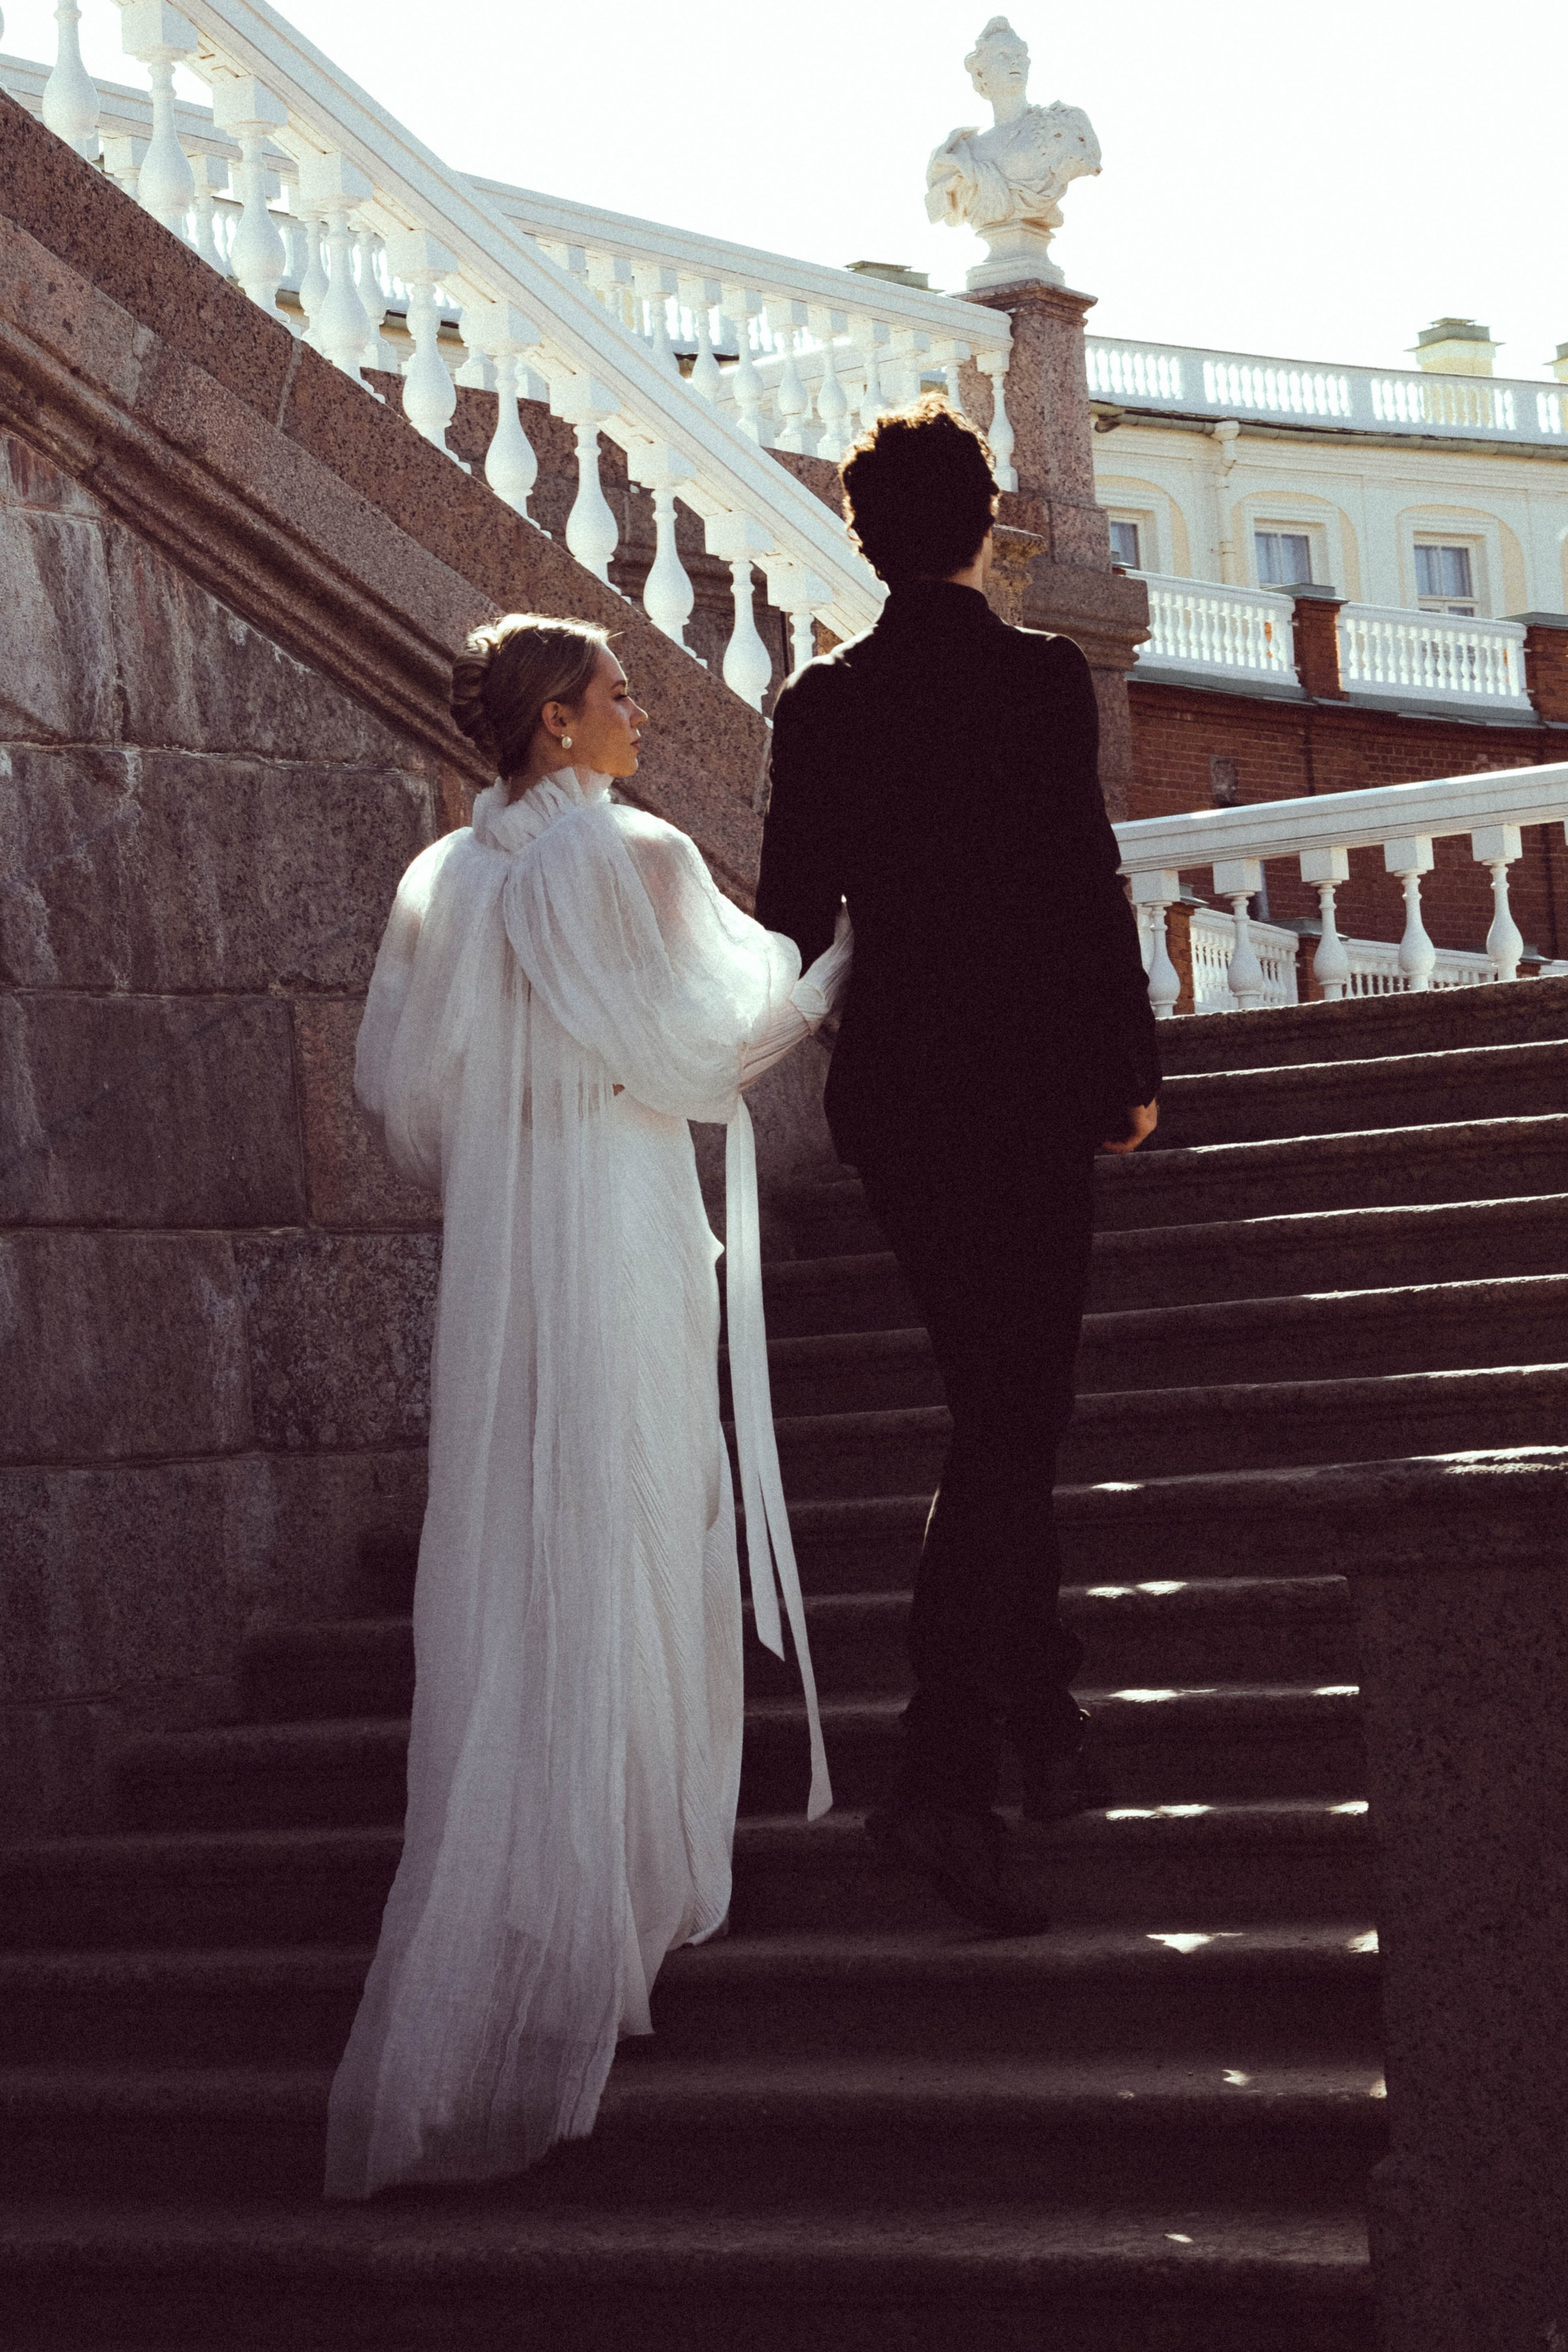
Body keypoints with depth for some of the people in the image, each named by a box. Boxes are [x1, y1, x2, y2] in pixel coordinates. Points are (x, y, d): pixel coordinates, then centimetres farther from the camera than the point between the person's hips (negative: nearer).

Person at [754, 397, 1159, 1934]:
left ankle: (1040, 1713, 28)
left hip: (890, 1088, 4)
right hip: (1029, 1084, -4)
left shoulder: (822, 700, 2)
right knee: (1011, 1419, -2)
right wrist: (1131, 1069, 0)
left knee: (996, 1405, 18)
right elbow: (1087, 885, -11)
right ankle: (943, 1775, -13)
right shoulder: (1042, 678, -9)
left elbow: (791, 914, 4)